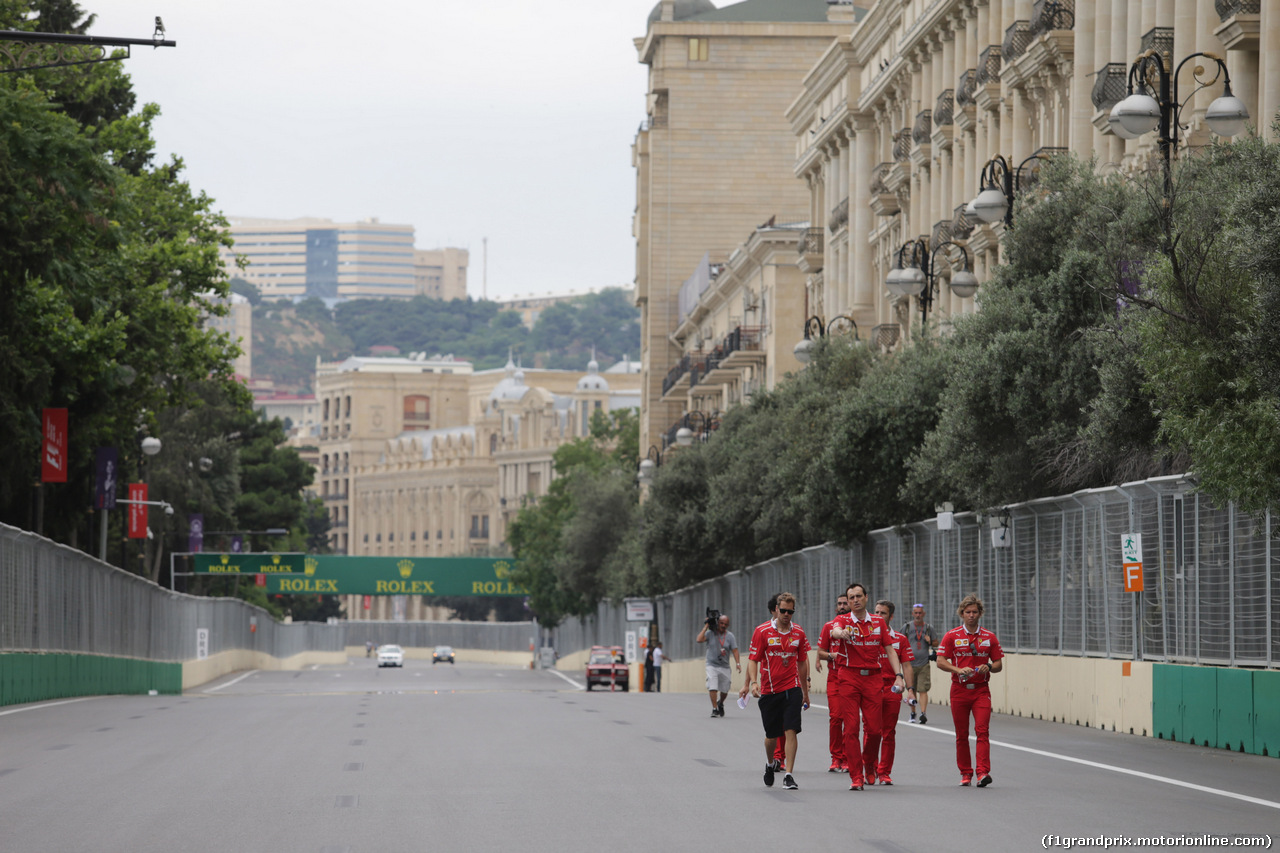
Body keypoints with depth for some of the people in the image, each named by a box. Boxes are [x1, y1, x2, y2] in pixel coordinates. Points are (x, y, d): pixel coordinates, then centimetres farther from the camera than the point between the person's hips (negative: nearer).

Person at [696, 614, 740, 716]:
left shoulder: (730, 636, 3)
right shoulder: (710, 633, -2)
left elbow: (734, 650, -3)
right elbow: (699, 640, -16)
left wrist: (738, 663, -17)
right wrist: (706, 626, -12)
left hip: (724, 667, 2)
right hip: (712, 665, -2)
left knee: (725, 690, 7)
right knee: (712, 688, -16)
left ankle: (720, 704, 37)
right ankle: (714, 709, -10)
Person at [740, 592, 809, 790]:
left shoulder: (799, 633, 5)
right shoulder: (763, 632, -3)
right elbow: (753, 659, -2)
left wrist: (805, 691, 17)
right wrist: (753, 682, -18)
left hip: (792, 689, 1)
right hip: (769, 690, -1)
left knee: (791, 730, -12)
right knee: (771, 735, 8)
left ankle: (788, 774, -10)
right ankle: (770, 763, 38)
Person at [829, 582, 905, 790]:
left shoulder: (878, 622, 11)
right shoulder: (843, 620, 2)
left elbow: (889, 650, 10)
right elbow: (835, 631, -22)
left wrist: (898, 674, -4)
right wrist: (840, 632, -48)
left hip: (873, 678, 2)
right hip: (849, 678, -2)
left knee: (874, 728, -2)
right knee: (851, 728, -6)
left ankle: (869, 764, 26)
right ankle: (856, 776, -2)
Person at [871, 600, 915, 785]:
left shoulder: (900, 639, 9)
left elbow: (906, 666, 6)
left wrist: (910, 689, -5)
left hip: (892, 690, 1)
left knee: (889, 733, 2)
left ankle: (884, 773, 8)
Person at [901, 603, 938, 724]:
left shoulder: (929, 628, 7)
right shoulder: (907, 627, 7)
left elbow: (936, 643, 15)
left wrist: (930, 642, -7)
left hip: (924, 664, -1)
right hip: (910, 664, 1)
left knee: (923, 690, -11)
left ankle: (923, 713, -18)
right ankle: (913, 714, 20)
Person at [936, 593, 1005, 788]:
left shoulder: (989, 637, 7)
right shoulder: (951, 636, 3)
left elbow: (999, 664, 11)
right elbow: (940, 662, -3)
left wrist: (988, 667, -12)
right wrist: (959, 670, -19)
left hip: (981, 690, 0)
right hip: (959, 690, 0)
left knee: (982, 730, -14)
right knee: (962, 734, 4)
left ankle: (983, 772, -21)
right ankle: (965, 773, 15)